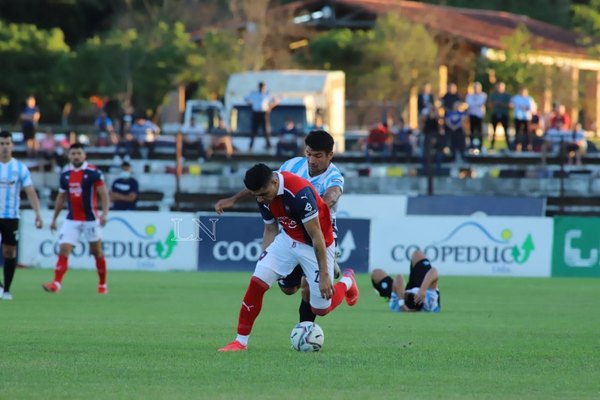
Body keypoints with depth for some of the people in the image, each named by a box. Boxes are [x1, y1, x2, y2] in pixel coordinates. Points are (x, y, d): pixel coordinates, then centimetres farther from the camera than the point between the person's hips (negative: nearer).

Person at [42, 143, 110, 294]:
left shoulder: (93, 173, -8)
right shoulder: (65, 175, 7)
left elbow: (104, 194, -10)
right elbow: (61, 198, 17)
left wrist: (104, 213, -23)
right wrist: (54, 219, 17)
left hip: (90, 219, -4)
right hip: (71, 219, 4)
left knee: (97, 252, 7)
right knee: (63, 250, -9)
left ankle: (103, 284, 21)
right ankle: (56, 284, -16)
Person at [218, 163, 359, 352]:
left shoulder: (300, 193, -34)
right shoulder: (263, 195, -11)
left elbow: (316, 236, -27)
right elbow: (270, 230, 4)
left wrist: (324, 275, -24)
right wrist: (266, 263, 3)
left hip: (317, 245, -5)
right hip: (288, 239, 5)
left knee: (321, 308, 1)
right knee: (257, 281, -13)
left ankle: (347, 282, 33)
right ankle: (240, 341, -3)